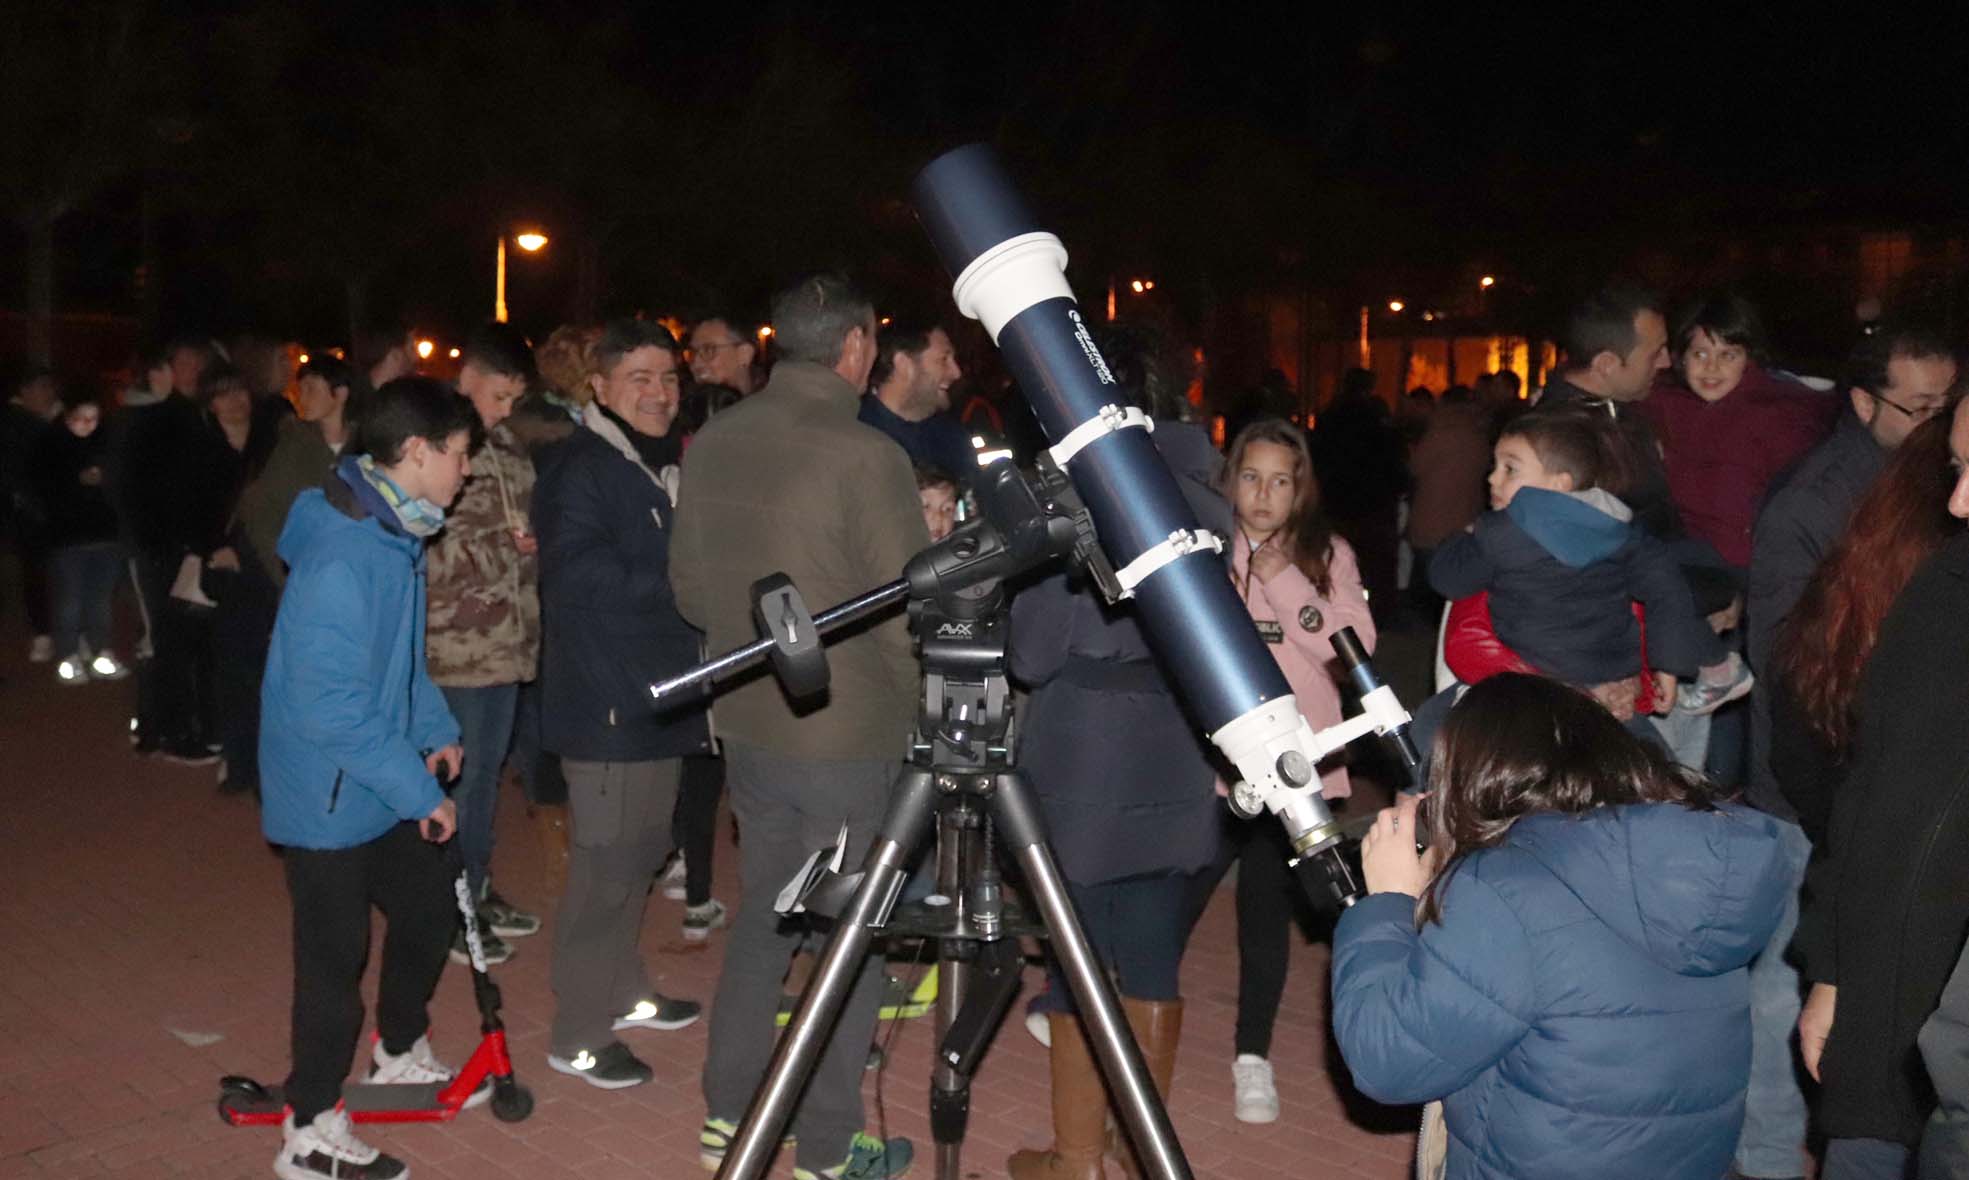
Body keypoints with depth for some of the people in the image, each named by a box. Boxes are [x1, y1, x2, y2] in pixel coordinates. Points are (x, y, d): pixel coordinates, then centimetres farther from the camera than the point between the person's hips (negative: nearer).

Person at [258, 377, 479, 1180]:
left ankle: (400, 1053, 43)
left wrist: (435, 730, 8)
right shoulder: (341, 560, -27)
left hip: (386, 786, 9)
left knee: (430, 912, 20)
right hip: (330, 799, -9)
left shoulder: (395, 536, 3)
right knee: (336, 957, 4)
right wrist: (421, 792, -23)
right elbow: (335, 709, -28)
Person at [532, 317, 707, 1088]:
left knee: (641, 854, 18)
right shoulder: (580, 471, -13)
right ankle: (577, 1035, 9)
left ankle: (623, 992, 34)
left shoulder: (665, 468, 17)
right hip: (607, 708, -9)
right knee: (607, 866, -3)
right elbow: (582, 582, -21)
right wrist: (671, 585, -17)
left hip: (660, 699, 9)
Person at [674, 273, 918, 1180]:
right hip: (851, 738, -6)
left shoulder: (711, 443, 2)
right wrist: (921, 712, 2)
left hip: (746, 725, 7)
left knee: (762, 914, 20)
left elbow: (689, 590, 10)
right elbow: (909, 617, -15)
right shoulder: (865, 457, -18)